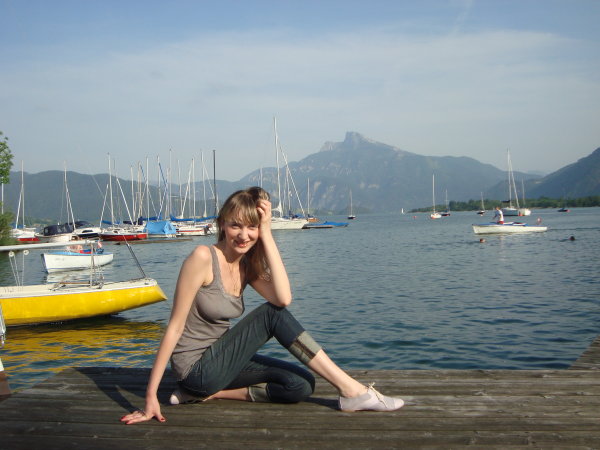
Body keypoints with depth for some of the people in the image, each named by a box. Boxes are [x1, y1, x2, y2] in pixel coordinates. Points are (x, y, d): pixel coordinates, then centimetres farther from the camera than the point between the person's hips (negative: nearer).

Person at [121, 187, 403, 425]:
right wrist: (151, 396, -21)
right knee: (272, 314, -20)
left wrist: (266, 232, -17)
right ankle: (352, 391, -17)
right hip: (197, 368, -7)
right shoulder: (203, 258, -18)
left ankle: (212, 394, -2)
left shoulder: (248, 265, 2)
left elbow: (283, 297, -18)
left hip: (217, 359, 7)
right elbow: (175, 327, -19)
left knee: (300, 385, -7)